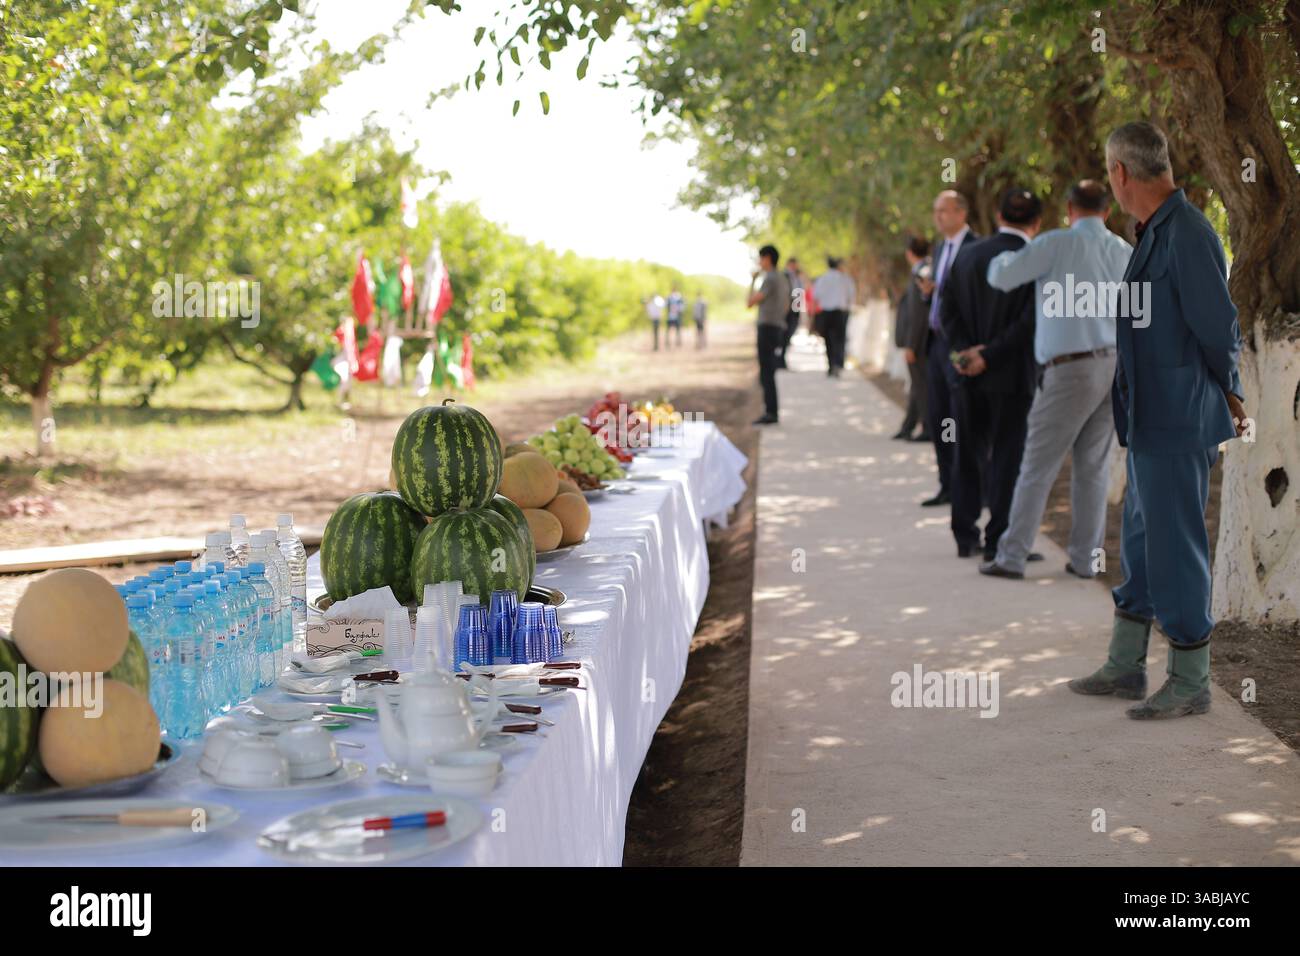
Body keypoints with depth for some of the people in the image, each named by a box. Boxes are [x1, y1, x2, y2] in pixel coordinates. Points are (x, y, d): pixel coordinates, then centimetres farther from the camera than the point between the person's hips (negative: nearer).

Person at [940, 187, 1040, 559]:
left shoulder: (967, 255, 6)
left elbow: (948, 311, 1)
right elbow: (1029, 321, -17)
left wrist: (965, 348, -7)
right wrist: (988, 356, -14)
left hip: (968, 375, 4)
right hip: (1011, 375, -4)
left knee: (969, 456, 13)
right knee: (1007, 457, 2)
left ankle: (965, 537, 17)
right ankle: (998, 540, 2)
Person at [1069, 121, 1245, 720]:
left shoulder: (1187, 234, -18)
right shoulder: (1155, 233, 13)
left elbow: (1217, 328, -17)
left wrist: (1227, 396, -2)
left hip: (1178, 421, -10)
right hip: (1149, 419, 10)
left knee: (1174, 543, -3)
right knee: (1141, 538, 17)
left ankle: (1190, 683, 7)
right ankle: (1126, 667, 28)